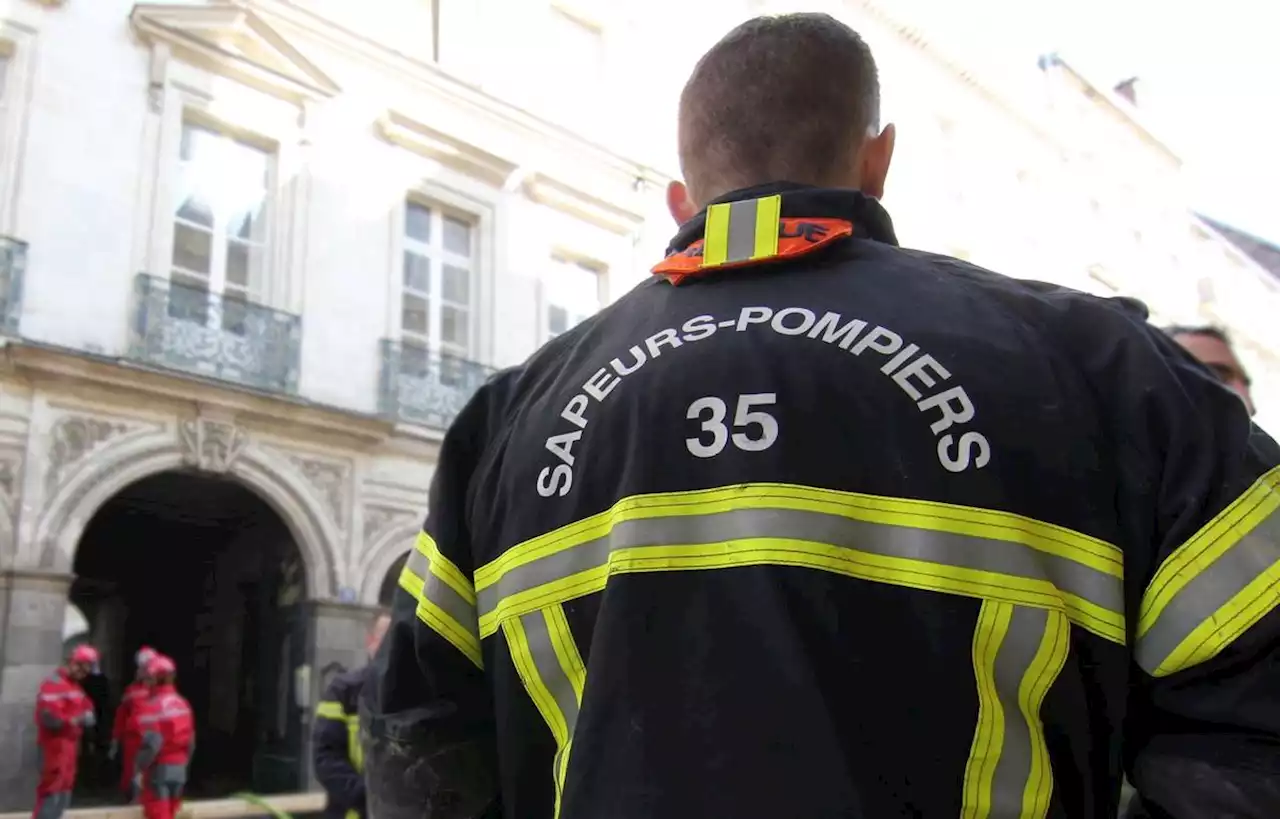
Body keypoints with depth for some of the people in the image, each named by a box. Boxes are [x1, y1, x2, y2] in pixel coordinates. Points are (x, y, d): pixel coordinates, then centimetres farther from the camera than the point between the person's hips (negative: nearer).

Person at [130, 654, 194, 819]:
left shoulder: (152, 706, -15)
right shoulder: (182, 703, 7)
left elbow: (151, 743, -21)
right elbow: (190, 742, 10)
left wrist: (138, 770, -14)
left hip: (159, 769, -7)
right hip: (179, 769, 7)